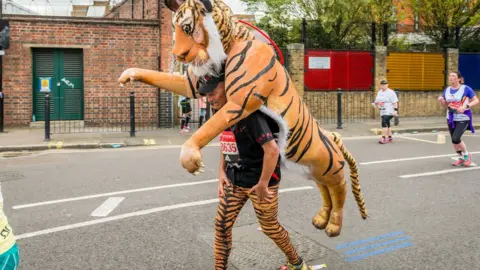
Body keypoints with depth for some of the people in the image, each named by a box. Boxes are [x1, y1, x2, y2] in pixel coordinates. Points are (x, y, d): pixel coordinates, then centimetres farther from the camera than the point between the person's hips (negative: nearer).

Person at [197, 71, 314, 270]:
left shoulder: (248, 113, -26)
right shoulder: (220, 112, 1)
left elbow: (272, 149, -30)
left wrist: (263, 184, -22)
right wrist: (222, 172, 7)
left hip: (259, 181, -7)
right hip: (233, 180, 7)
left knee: (270, 227, 11)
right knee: (221, 226, 6)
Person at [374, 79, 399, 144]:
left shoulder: (391, 92, -9)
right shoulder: (379, 92, 13)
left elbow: (395, 102, -12)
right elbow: (376, 102, 18)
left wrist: (395, 110, -20)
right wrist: (377, 103, -6)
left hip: (389, 111, -8)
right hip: (382, 111, 8)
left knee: (384, 122, -19)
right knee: (387, 124, 13)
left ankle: (383, 138, -19)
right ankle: (389, 137, 24)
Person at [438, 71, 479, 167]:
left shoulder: (465, 88, -10)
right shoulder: (447, 90, 5)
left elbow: (476, 100, -8)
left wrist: (466, 106, -23)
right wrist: (441, 101, -10)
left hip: (463, 118, -6)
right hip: (451, 119, 6)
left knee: (456, 139, -17)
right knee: (454, 140, 10)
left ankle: (466, 155, 9)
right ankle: (461, 158, 30)